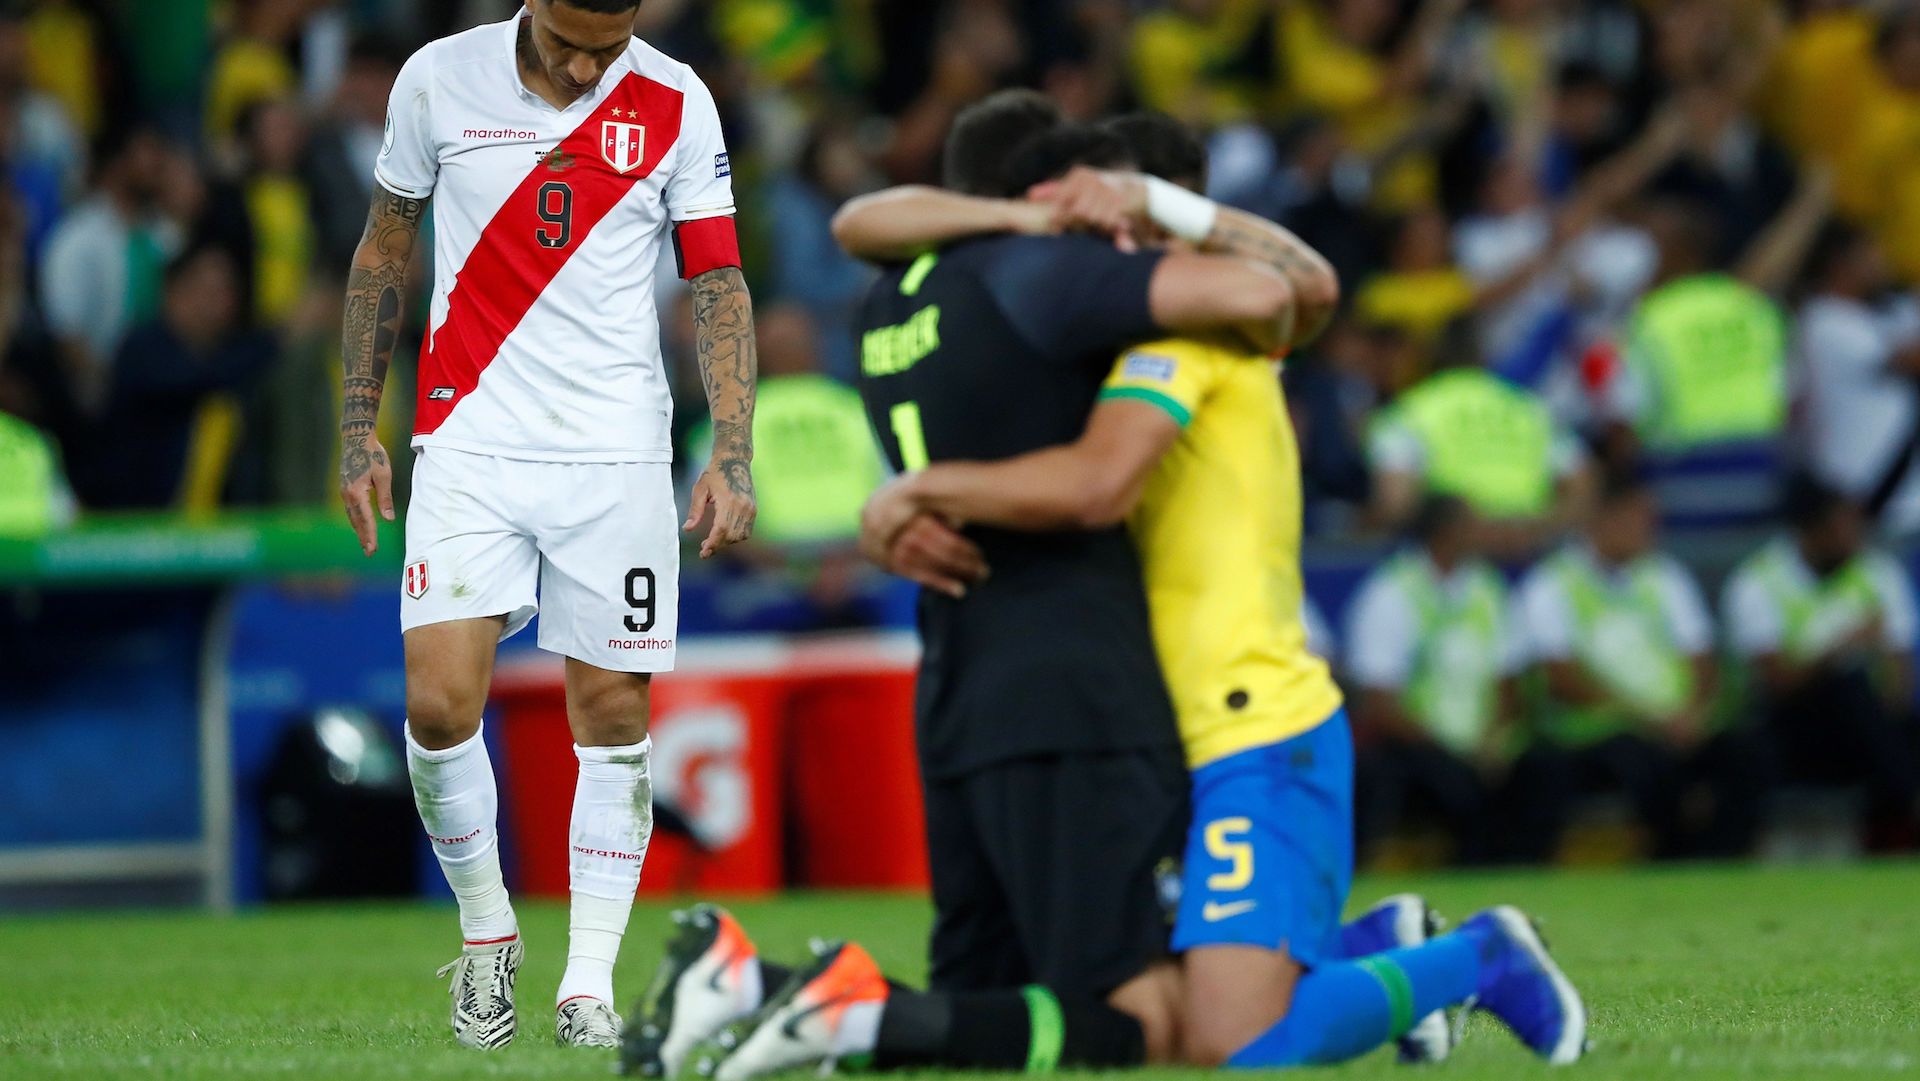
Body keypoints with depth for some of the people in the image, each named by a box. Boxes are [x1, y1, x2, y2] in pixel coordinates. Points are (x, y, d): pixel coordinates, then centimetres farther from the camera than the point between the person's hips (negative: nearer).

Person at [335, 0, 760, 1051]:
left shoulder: (675, 104, -2)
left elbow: (718, 282, 2)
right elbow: (385, 247, 11)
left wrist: (732, 455, -7)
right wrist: (358, 428, 10)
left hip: (618, 452, 0)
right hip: (469, 441, 0)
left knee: (613, 716, -1)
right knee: (437, 702, -12)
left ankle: (589, 984, 7)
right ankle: (485, 931, 11)